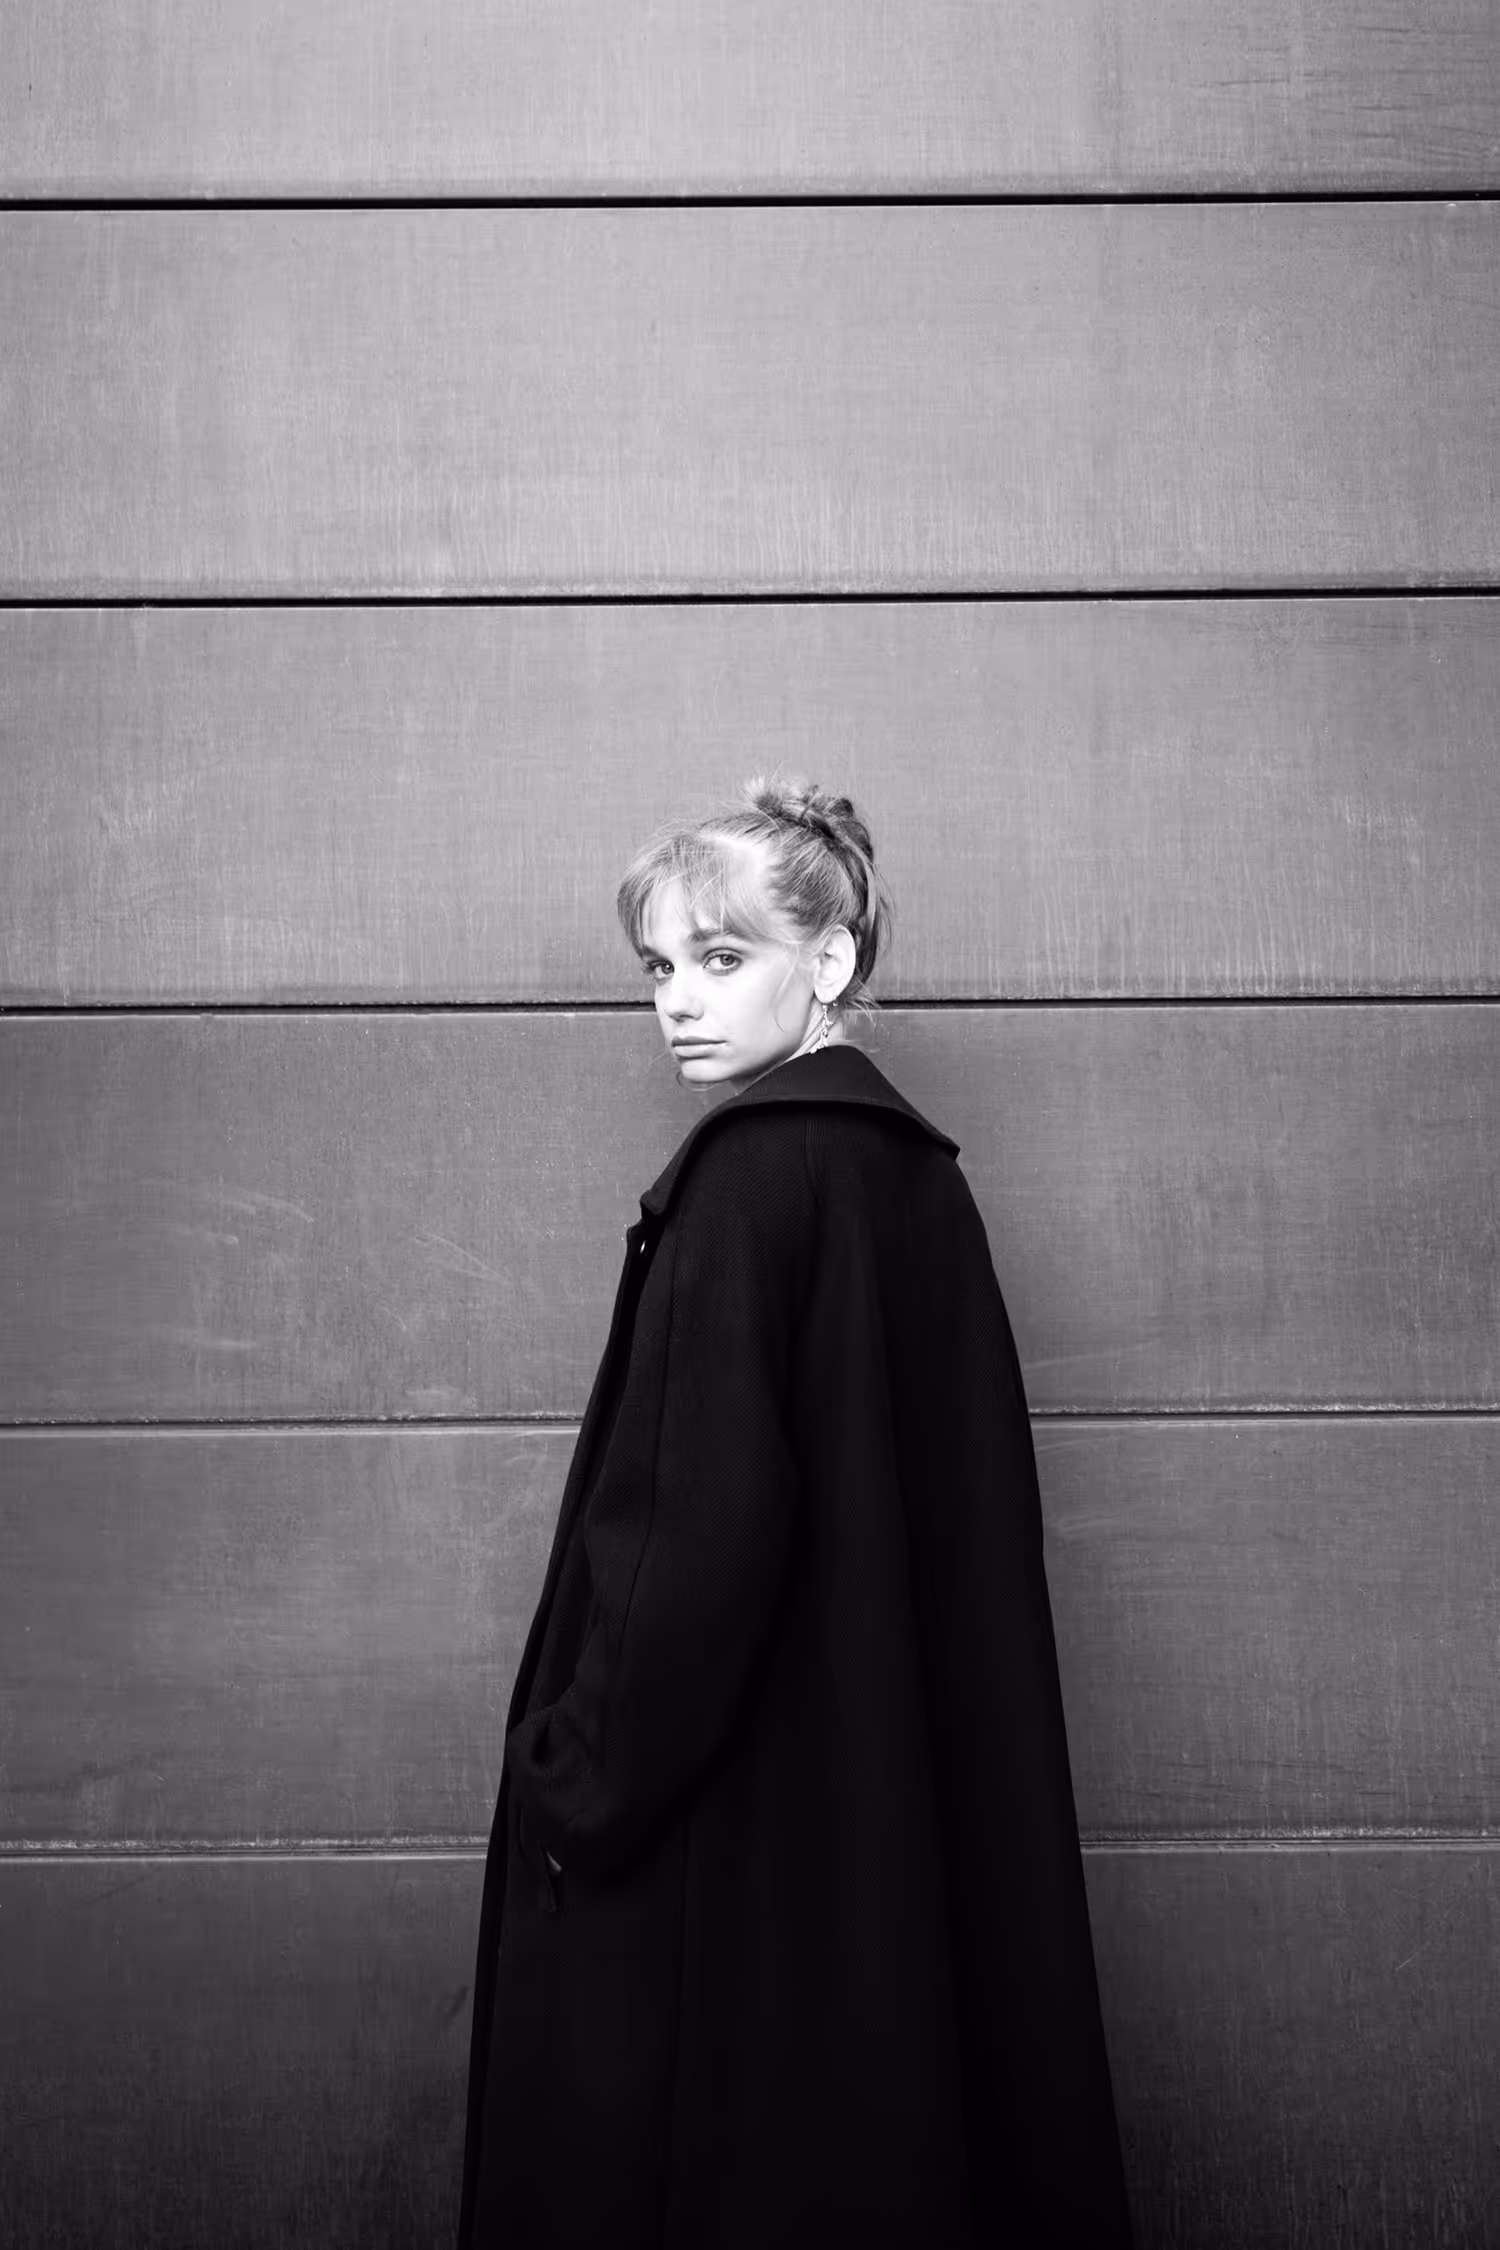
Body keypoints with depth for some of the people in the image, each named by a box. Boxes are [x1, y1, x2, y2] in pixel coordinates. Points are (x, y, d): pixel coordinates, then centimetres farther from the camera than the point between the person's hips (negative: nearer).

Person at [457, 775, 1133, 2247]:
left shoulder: (758, 1166, -16)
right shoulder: (912, 1168, 8)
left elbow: (703, 1509, -22)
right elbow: (956, 1535, 12)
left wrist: (586, 1777, -15)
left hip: (734, 1804, -8)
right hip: (887, 1783, 8)